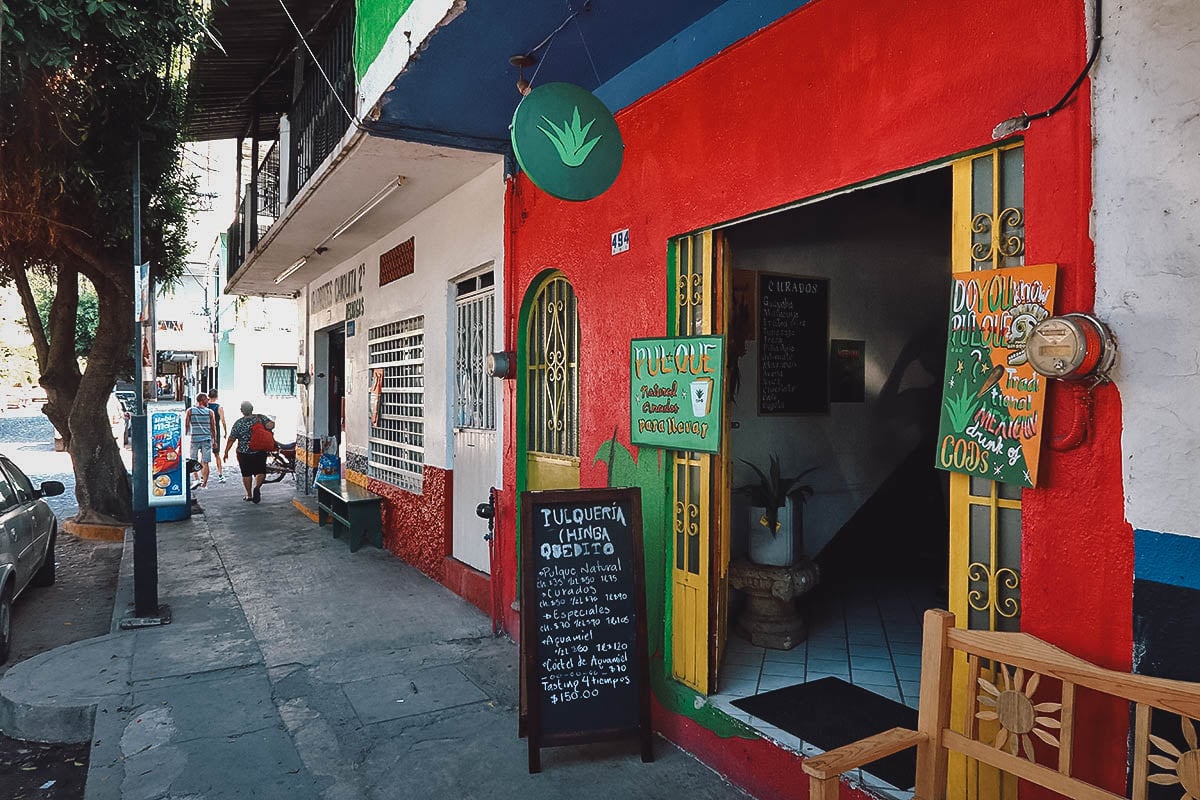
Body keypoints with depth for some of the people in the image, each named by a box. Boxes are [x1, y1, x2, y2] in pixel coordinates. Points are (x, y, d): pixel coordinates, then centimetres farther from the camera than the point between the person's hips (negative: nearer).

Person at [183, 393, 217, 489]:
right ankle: (204, 484, 4)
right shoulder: (210, 412, 1)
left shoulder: (190, 411, 2)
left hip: (194, 439, 0)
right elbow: (213, 428, 3)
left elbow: (186, 426, 3)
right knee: (205, 463, 4)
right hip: (207, 439, 0)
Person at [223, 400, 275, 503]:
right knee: (260, 472, 8)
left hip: (244, 453, 0)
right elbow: (271, 425, -20)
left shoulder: (238, 423, -8)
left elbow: (231, 439, -4)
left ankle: (249, 495, 17)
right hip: (260, 452, 0)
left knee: (246, 474, 12)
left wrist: (226, 451, 5)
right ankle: (257, 487, -19)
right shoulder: (260, 418, -6)